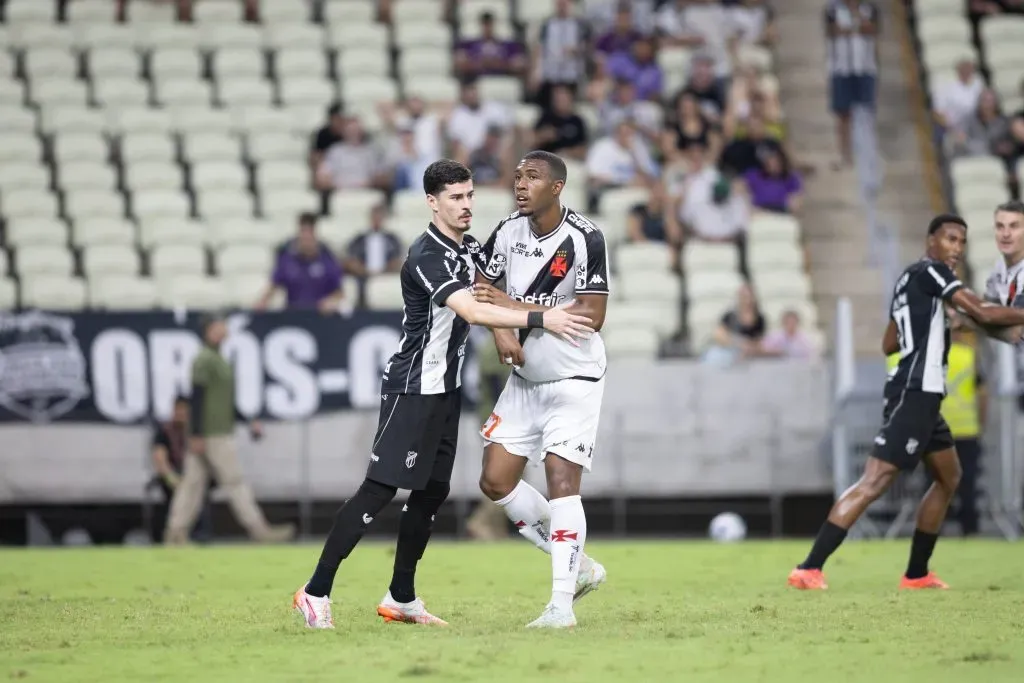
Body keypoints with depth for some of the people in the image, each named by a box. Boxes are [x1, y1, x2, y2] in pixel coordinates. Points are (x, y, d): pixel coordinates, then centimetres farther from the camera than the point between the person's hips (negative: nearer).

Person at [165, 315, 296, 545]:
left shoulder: (218, 360, 19)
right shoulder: (205, 360, -12)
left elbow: (226, 403, 25)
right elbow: (197, 398, -18)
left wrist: (249, 422, 20)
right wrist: (197, 435, -22)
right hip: (213, 435, -10)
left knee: (193, 482, 8)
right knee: (234, 480, -7)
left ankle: (176, 532, 7)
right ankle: (258, 529, -5)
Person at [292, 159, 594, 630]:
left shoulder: (470, 249, 8)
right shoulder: (427, 257, -21)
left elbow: (490, 298, 23)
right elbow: (472, 311, -33)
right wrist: (541, 320, -38)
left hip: (445, 388, 9)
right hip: (411, 390, -9)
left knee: (432, 492, 9)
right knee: (380, 489, -11)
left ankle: (401, 599, 18)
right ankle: (316, 592, -7)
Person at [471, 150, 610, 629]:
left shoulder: (585, 239, -17)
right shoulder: (508, 232, 0)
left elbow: (592, 315, -22)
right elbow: (481, 289, 12)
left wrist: (518, 308, -25)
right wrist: (500, 331, -9)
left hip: (574, 379, -7)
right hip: (524, 379, 7)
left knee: (561, 480, -16)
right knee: (496, 482, 2)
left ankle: (561, 603, -14)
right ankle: (578, 567, 16)